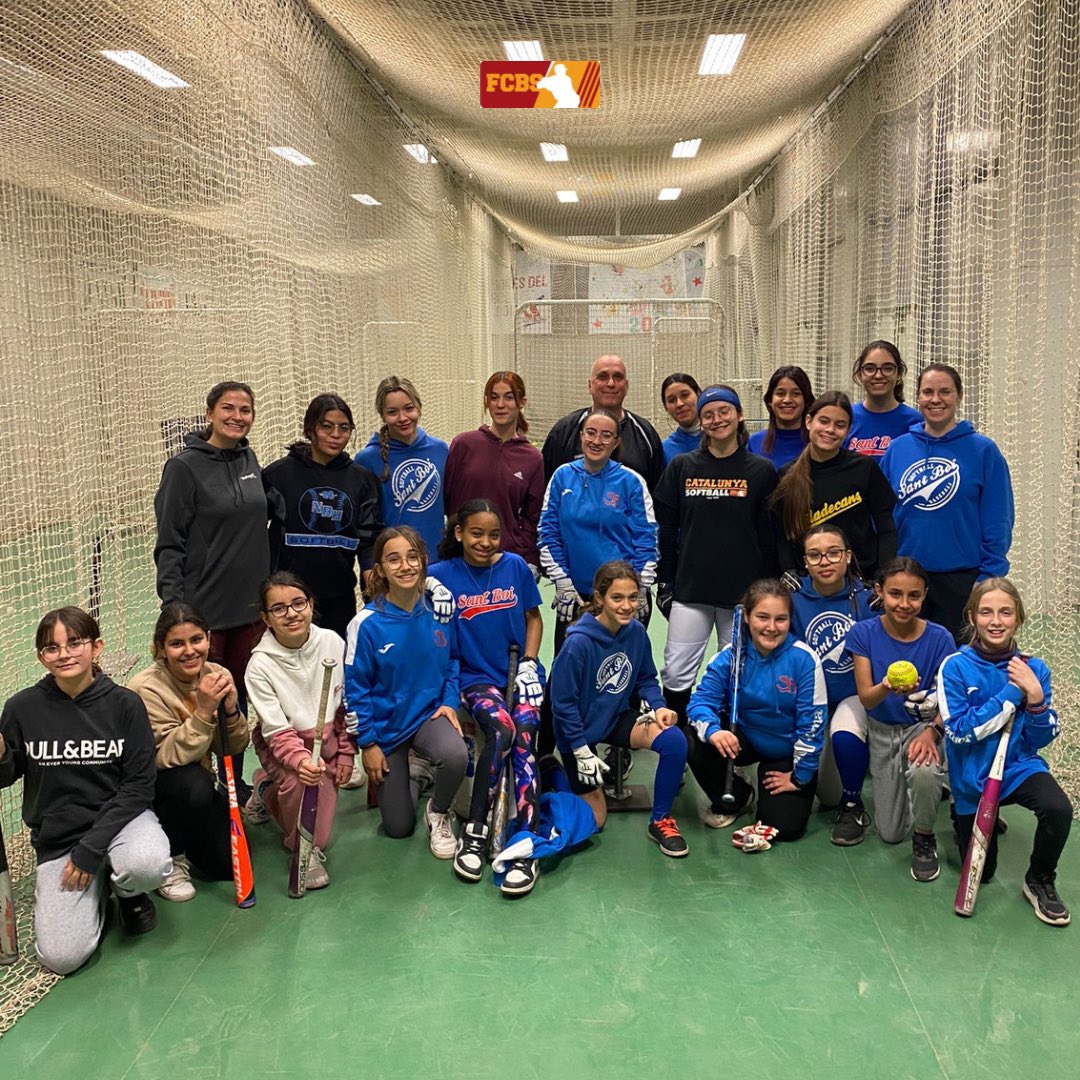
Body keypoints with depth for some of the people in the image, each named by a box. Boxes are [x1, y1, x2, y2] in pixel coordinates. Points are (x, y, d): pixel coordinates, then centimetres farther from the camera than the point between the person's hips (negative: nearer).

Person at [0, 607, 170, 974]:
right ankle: (95, 890, 19)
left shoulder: (124, 704, -9)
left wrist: (93, 847, -17)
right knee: (61, 957, -14)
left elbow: (140, 785, -9)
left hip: (119, 816, -1)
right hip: (56, 837, 1)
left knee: (149, 865, -36)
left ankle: (127, 891, 4)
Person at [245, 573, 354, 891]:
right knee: (301, 781, -31)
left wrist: (345, 754, 2)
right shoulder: (261, 664, -21)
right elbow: (278, 731, -22)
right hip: (280, 744, -4)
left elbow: (346, 706, -1)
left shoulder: (332, 643, -13)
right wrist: (301, 760, -40)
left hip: (326, 740, 4)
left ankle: (267, 788, 26)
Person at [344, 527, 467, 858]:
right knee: (398, 828, 7)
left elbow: (453, 661, 5)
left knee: (455, 755, -35)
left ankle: (439, 812, -1)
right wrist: (367, 743, -9)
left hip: (429, 714, 1)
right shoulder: (367, 623, -18)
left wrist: (450, 702, -10)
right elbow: (355, 687, -11)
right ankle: (406, 778, 43)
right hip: (385, 724, -1)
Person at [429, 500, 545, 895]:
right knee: (501, 728, -31)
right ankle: (474, 833, -18)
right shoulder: (442, 574, 0)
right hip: (477, 675, -1)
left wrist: (529, 662, 0)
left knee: (524, 733, -27)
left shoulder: (515, 566, 5)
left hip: (520, 670, 2)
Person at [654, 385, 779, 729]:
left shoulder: (761, 471, 1)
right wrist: (665, 582, 4)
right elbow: (666, 529, 7)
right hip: (690, 589, 1)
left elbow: (770, 535, 2)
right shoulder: (681, 467, 5)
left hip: (744, 592, -1)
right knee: (676, 674, 1)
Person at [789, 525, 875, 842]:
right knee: (828, 796, 4)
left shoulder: (866, 598, -14)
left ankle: (853, 807, -9)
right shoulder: (795, 600, -10)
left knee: (844, 735, -36)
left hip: (857, 694, -2)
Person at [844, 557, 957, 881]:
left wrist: (932, 730, -33)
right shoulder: (863, 633, -14)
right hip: (881, 732, 2)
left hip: (923, 727, -2)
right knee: (890, 833, 5)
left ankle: (924, 838, -7)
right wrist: (888, 688, -41)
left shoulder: (939, 638, -15)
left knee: (924, 770, -39)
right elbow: (866, 698, -18)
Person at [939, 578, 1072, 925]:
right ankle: (965, 817, 42)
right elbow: (959, 732, -22)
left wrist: (1035, 697, -24)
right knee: (981, 873, 9)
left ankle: (1040, 882, -4)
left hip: (1019, 766, 1)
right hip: (973, 777, -1)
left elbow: (1041, 739, -6)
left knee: (1059, 808, -32)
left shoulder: (1033, 668, -8)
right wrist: (1010, 694, -24)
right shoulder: (955, 667, -16)